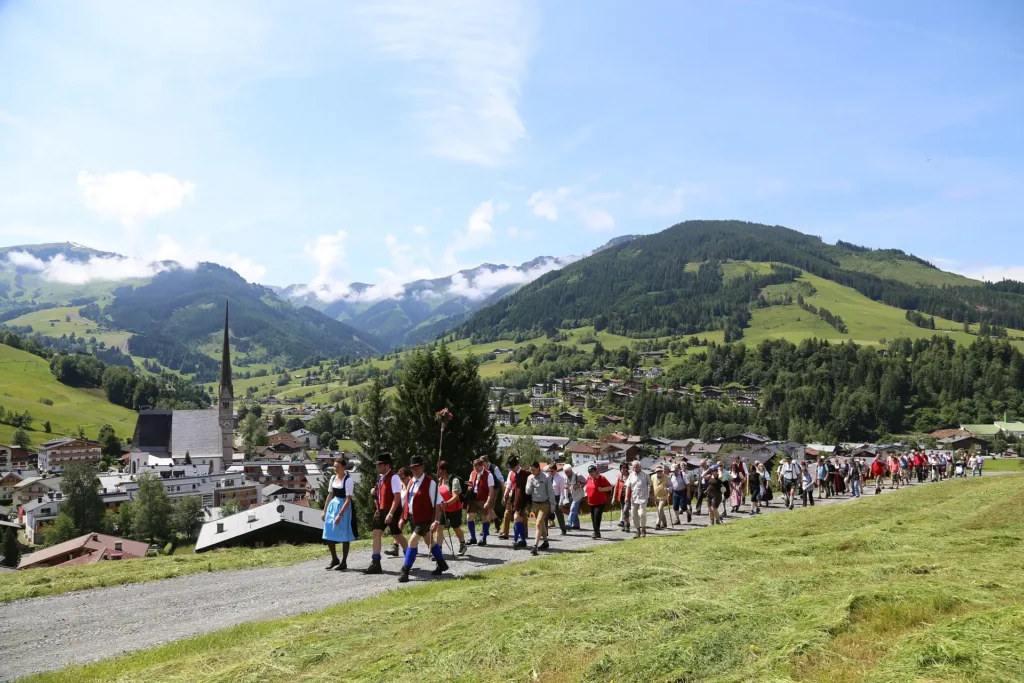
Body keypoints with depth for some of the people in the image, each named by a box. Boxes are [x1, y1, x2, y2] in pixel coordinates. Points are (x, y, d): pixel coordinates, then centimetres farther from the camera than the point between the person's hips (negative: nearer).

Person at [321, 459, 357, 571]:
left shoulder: (348, 480, -15)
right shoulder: (333, 478, 7)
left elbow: (348, 499, -18)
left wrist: (340, 515, -22)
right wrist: (324, 510, 14)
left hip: (343, 507, -7)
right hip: (332, 505, 7)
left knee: (343, 536, 1)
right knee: (329, 534, 9)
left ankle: (344, 562, 13)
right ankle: (334, 559, 26)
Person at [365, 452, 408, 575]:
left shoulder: (394, 477, -18)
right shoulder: (380, 477, 9)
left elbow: (397, 497, -22)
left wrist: (390, 514, -25)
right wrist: (375, 492, 4)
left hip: (392, 511, -8)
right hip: (380, 510, 8)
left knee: (397, 535, 5)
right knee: (376, 533, -1)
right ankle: (375, 564, 0)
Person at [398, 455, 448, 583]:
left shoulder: (430, 483, -17)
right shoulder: (411, 481, 6)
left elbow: (438, 503, -19)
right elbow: (407, 499, 15)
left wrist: (436, 521, -24)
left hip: (425, 519, -8)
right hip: (413, 518, 8)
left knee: (412, 542, -15)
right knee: (429, 542, 21)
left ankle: (405, 571, -7)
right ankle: (442, 564, 39)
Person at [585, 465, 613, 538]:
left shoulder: (601, 478, -11)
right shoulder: (588, 478, 10)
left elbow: (610, 487, -9)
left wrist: (602, 489, -22)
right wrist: (587, 490, 8)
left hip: (600, 502, -7)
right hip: (591, 502, 7)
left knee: (597, 517, -15)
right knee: (593, 519, 11)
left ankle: (596, 533, -9)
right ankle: (597, 533, 21)